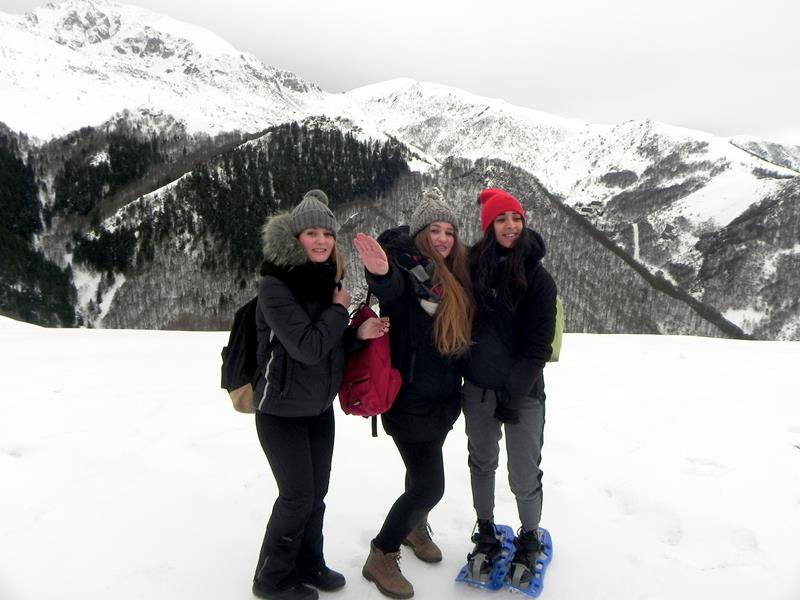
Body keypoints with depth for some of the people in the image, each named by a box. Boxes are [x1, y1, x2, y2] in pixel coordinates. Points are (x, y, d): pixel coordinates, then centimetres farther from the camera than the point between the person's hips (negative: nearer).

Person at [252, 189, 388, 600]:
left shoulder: (327, 280, 3)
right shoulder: (275, 286, -19)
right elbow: (307, 347, -27)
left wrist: (360, 334, -8)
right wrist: (339, 309, -15)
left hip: (321, 407, 7)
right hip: (282, 411, -7)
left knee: (316, 493, 16)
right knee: (297, 496, 2)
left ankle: (308, 564, 37)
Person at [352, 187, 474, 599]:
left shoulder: (456, 277, 6)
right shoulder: (404, 267, -15)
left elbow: (461, 337, 12)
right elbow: (389, 288, -39)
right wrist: (381, 272, -60)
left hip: (443, 399, 7)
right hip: (409, 400, -7)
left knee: (423, 474, 22)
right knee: (430, 485, -3)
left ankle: (414, 527, 51)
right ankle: (381, 557, 18)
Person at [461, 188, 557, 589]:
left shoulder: (537, 277, -10)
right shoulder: (471, 267, -2)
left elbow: (538, 345, -10)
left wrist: (514, 393, -12)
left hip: (523, 392, -3)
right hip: (477, 389, 3)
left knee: (524, 476, 4)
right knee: (481, 464, 16)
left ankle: (529, 539, 30)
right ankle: (486, 534, 36)